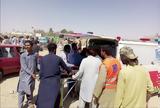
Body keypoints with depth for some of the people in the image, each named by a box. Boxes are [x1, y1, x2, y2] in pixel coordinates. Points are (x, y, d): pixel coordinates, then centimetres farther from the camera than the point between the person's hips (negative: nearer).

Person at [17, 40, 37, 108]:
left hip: (32, 76, 4)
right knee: (22, 91, 1)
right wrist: (32, 73, -19)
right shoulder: (23, 55, -9)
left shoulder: (35, 55, 2)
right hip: (24, 76, -3)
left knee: (30, 91, 17)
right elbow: (24, 67, -14)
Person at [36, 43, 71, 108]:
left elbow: (41, 72, -1)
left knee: (42, 100, 16)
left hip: (44, 82, 2)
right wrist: (69, 71, 33)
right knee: (54, 102, 15)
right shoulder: (58, 58, -3)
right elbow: (65, 67, 12)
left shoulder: (42, 59, -1)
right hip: (55, 82, -1)